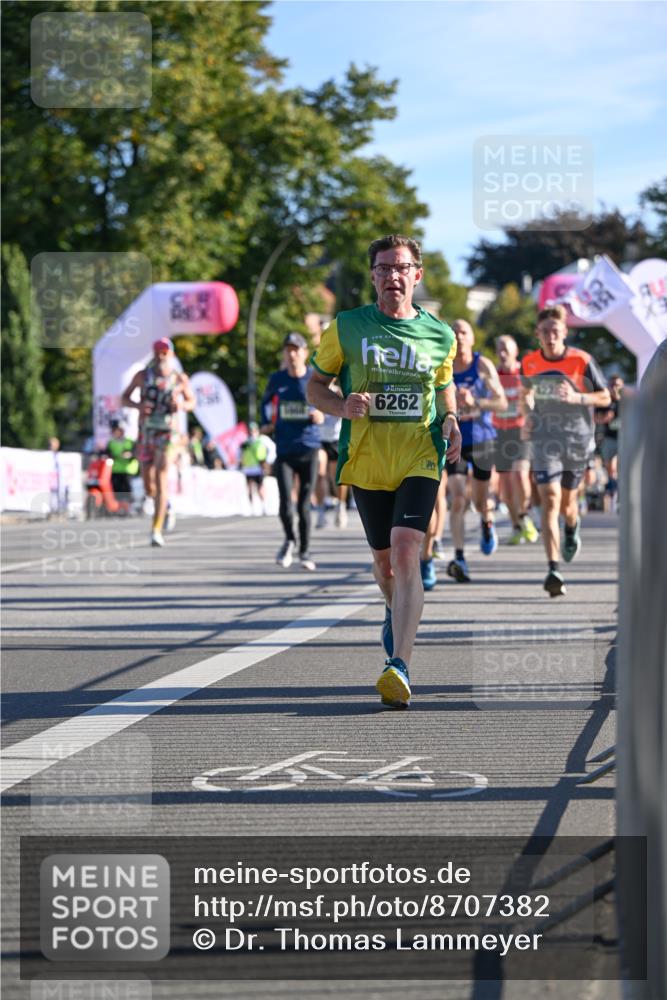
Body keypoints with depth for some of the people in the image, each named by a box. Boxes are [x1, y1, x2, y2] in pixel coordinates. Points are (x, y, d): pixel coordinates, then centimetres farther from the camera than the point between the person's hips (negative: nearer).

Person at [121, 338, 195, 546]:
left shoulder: (180, 379, 0)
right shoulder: (142, 376, 3)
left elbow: (192, 402, 13)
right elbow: (124, 398, 8)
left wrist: (182, 405, -11)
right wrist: (138, 405, -14)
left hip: (167, 434, -2)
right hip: (145, 433, 3)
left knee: (161, 481, -17)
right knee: (149, 488, 7)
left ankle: (157, 531, -17)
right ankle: (166, 505, 42)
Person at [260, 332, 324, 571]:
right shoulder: (277, 379, 3)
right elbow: (266, 401, 22)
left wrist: (322, 415, -6)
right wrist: (267, 423, 9)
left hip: (309, 448, 0)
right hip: (284, 450, 1)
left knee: (304, 504, 2)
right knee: (286, 504, -9)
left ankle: (304, 551, 19)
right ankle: (289, 540, 19)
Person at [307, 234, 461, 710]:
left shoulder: (440, 335, 4)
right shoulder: (347, 327, 1)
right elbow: (315, 385, 9)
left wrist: (450, 419, 1)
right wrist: (342, 406, -13)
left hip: (420, 460, -1)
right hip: (365, 460, 1)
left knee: (406, 551, -19)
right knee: (384, 559, 13)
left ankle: (400, 667, -25)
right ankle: (396, 612, 50)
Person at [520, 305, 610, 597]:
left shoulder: (582, 361, -8)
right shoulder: (529, 363, 0)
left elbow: (605, 397, -2)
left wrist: (577, 398, -18)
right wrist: (528, 410, 1)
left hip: (577, 440, 0)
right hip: (545, 440, 0)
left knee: (566, 502, 14)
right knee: (550, 501, -15)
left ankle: (572, 528, 54)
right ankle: (554, 570, -21)